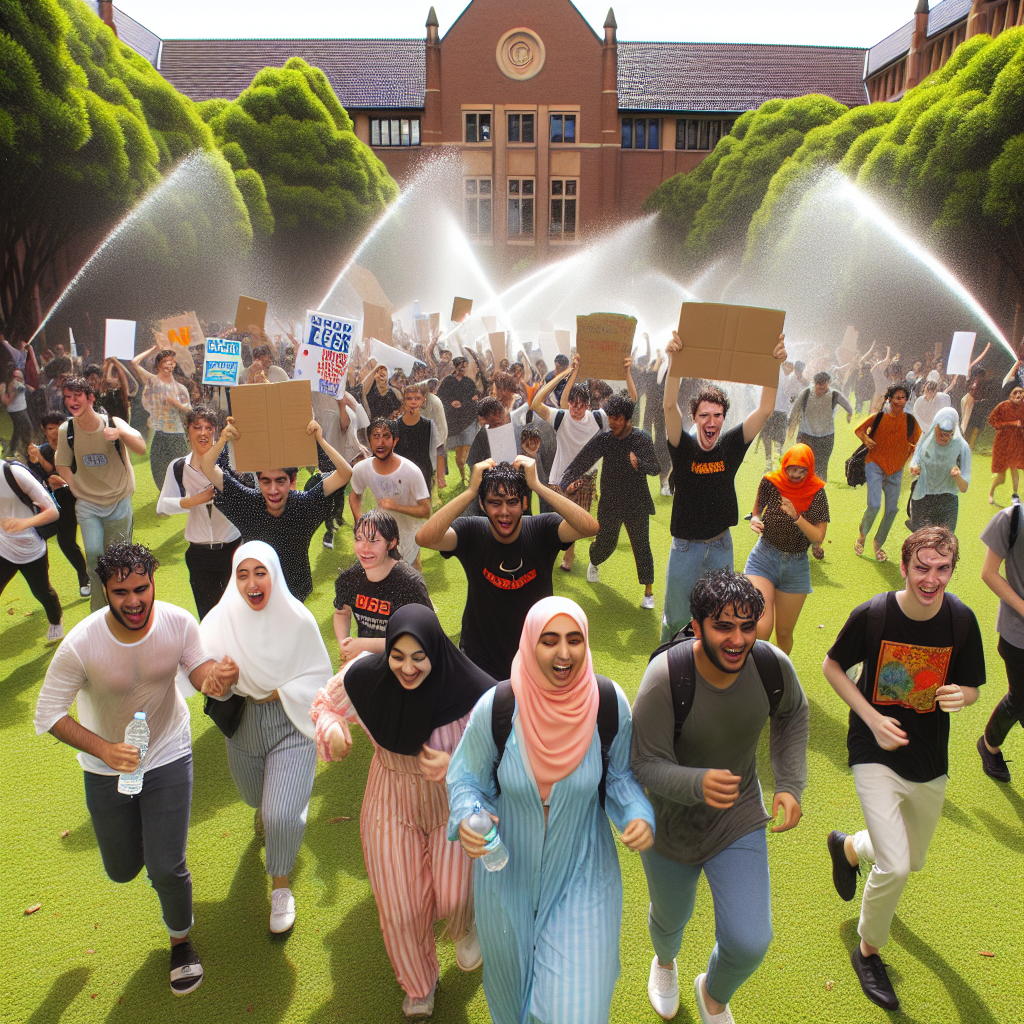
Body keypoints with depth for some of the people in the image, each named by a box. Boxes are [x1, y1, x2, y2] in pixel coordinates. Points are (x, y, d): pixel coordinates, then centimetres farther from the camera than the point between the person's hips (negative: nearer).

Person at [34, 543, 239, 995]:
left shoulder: (178, 622, -24)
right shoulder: (81, 645, -28)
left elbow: (199, 670, -14)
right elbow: (48, 713, -19)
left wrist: (218, 671, -39)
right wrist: (104, 749, -32)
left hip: (168, 754, 0)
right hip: (106, 766, 1)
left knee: (166, 868, -1)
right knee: (122, 871, 18)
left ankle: (181, 940, 32)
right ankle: (148, 840, 57)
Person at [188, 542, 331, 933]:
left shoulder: (297, 619, -19)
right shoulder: (221, 619, -15)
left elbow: (318, 674, -7)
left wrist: (279, 692, -20)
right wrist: (218, 685, -28)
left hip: (291, 723, -3)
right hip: (244, 724, 3)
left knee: (282, 816, -11)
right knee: (255, 797, 27)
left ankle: (280, 887, 19)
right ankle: (265, 806, 67)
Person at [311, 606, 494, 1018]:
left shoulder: (470, 692, -30)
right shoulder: (364, 676, -22)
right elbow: (324, 705, -2)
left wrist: (455, 765, -35)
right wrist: (331, 730, -24)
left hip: (454, 803, -2)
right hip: (392, 803, 2)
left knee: (455, 898, 0)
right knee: (400, 908, 12)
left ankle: (465, 926, 43)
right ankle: (419, 984, 46)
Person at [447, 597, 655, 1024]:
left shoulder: (610, 703, -21)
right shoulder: (496, 707, -24)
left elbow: (619, 775, -3)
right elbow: (466, 777, -8)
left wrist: (640, 816, -21)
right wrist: (466, 820, -27)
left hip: (581, 872, 0)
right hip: (508, 867, 1)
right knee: (511, 971, 26)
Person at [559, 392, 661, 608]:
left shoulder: (642, 439, -10)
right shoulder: (603, 438, -5)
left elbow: (656, 468, -18)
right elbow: (581, 461, -10)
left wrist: (639, 463, -39)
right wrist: (566, 481, -25)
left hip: (637, 503, -2)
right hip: (610, 504, 2)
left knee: (641, 546, 0)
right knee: (604, 543, 13)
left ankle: (648, 591, 13)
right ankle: (593, 562, 49)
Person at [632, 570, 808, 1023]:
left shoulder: (772, 666, -21)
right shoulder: (666, 677, -33)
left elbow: (792, 714, 3)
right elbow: (645, 765, -27)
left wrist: (791, 784, -4)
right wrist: (698, 783, -45)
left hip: (739, 820, 2)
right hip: (671, 822, -1)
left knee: (749, 944, -5)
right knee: (671, 918, 24)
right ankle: (665, 961, 66)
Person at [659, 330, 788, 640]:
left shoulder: (731, 446, -5)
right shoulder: (684, 447, -12)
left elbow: (765, 409, -15)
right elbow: (670, 406, -29)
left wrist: (774, 364, -29)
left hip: (721, 545, 3)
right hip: (686, 545, -2)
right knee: (677, 617, 8)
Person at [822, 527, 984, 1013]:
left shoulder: (961, 619, -12)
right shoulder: (871, 615, -19)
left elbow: (970, 687, 1)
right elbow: (832, 667, -5)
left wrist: (960, 695, -24)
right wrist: (872, 718, -16)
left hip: (929, 759, 4)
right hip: (877, 755, -4)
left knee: (913, 861, 21)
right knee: (893, 868, -12)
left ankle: (848, 847, 54)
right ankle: (868, 952, 17)